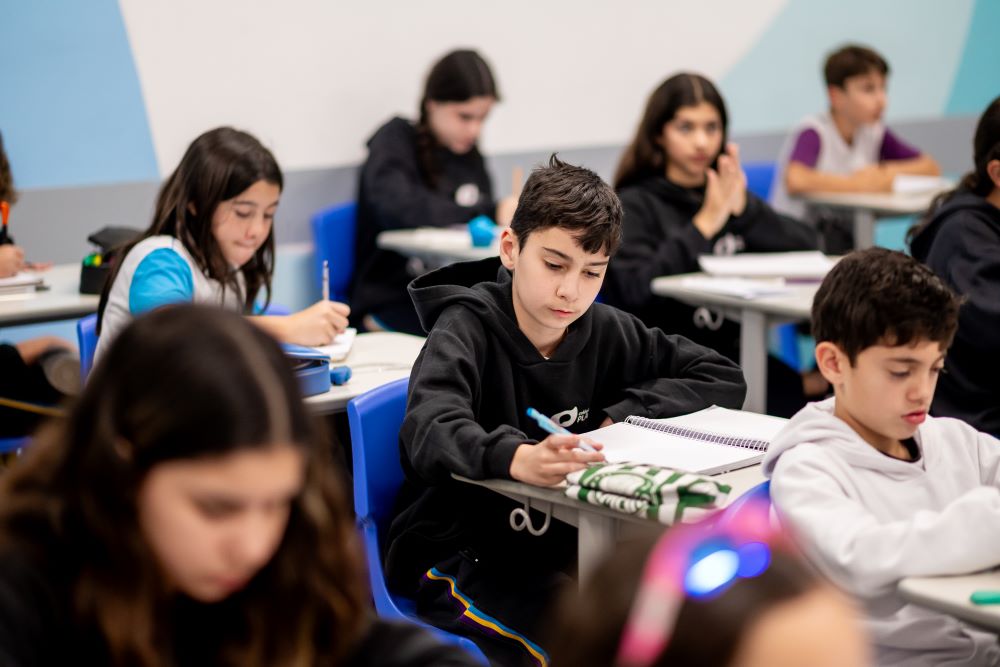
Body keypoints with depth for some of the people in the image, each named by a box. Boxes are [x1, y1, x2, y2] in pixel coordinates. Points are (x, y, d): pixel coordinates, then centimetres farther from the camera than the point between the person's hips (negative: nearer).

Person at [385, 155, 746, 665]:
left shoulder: (604, 332, 4)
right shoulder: (467, 329, -12)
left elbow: (724, 378, 9)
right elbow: (430, 432, -32)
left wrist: (623, 413, -7)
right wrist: (516, 459, -53)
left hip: (557, 546, 6)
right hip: (454, 558, -5)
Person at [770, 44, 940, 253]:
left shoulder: (874, 133, 5)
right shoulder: (812, 133, -16)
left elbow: (931, 168, 9)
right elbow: (795, 181, -36)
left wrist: (887, 173, -11)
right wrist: (859, 184, -22)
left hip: (845, 242, 5)